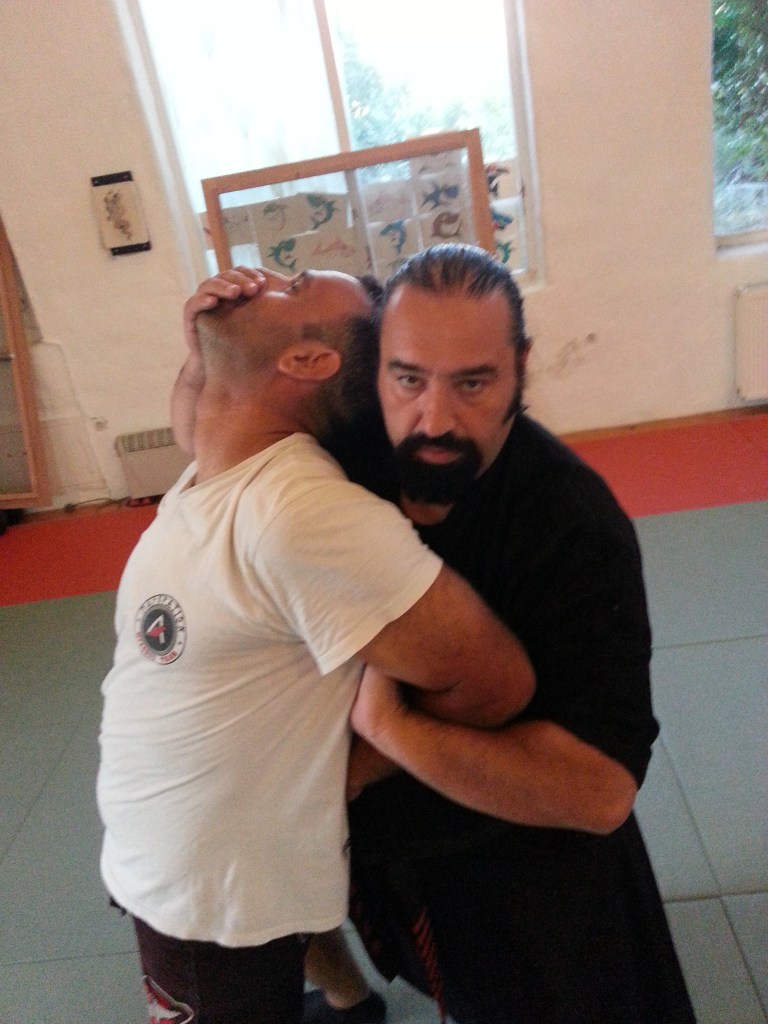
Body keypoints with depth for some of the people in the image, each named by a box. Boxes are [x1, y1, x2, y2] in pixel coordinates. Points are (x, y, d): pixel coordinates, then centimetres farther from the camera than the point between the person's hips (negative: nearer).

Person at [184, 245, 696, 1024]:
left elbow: (601, 790, -33)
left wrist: (385, 722, -37)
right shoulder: (349, 442, -17)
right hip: (367, 818, 5)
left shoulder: (576, 526, -30)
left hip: (518, 854, -4)